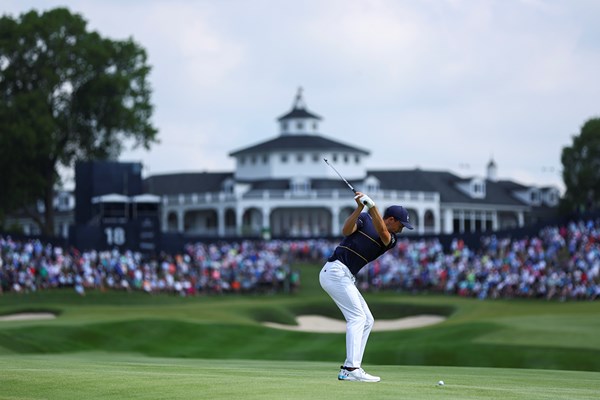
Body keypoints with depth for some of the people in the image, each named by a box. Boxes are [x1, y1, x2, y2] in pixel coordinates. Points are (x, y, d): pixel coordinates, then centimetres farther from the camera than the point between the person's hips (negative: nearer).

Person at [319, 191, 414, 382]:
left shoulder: (391, 240, 12)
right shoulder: (364, 219, 0)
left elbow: (383, 234, -12)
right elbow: (346, 230, -17)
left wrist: (371, 205, -24)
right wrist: (360, 207, -26)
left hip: (346, 278, 8)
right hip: (336, 271, -8)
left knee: (367, 320, 6)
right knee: (357, 316, -15)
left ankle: (349, 369, 4)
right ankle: (351, 368, -22)